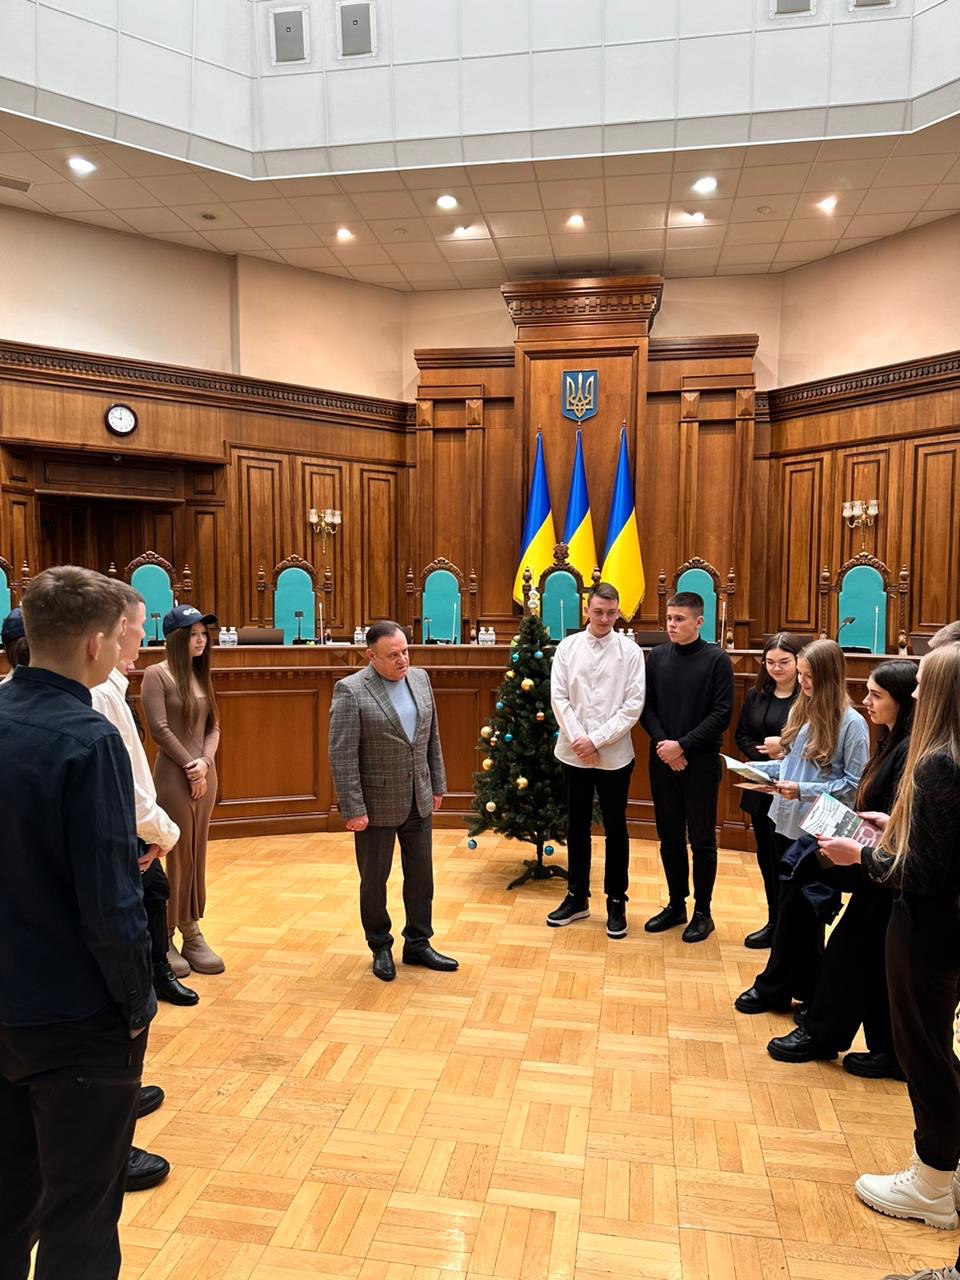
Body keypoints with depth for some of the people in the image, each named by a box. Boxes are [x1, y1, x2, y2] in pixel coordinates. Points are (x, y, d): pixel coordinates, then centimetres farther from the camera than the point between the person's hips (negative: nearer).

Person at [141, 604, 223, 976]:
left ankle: (192, 934, 19)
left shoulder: (201, 675, 12)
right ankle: (164, 939, 13)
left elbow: (214, 726, 9)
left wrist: (205, 763, -8)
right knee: (175, 856, 0)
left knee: (196, 856, 11)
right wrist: (190, 769, -12)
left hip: (205, 774, 7)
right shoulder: (156, 675, -9)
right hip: (174, 775, -6)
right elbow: (159, 728, -14)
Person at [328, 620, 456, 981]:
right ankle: (380, 948, 30)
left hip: (418, 800, 5)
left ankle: (418, 944, 31)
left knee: (421, 875, 14)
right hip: (377, 804, -5)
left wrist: (437, 785, 10)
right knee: (374, 880, 11)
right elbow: (342, 755, -18)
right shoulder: (350, 690, -16)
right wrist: (353, 809, -18)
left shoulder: (420, 679, 3)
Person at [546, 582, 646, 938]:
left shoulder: (630, 651, -4)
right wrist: (579, 740, -11)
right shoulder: (567, 647, 1)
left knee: (615, 829, 8)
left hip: (615, 755, -2)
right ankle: (577, 897, 28)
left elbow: (634, 705, -8)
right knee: (577, 827, 13)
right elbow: (559, 698, -1)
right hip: (574, 753, 2)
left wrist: (597, 739, -14)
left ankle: (616, 902, 23)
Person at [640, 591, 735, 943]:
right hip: (662, 759, 4)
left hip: (701, 761, -3)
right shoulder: (657, 656, 4)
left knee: (701, 840, 6)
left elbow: (722, 714, -10)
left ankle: (702, 912, 20)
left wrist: (682, 745, -16)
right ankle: (676, 904, 27)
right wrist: (663, 743, -11)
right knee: (669, 836, 12)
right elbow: (646, 706, 4)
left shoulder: (716, 660, -6)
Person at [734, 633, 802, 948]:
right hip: (762, 789, 6)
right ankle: (775, 923, 30)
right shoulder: (755, 695, 8)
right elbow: (741, 735, 9)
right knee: (767, 858, 15)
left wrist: (785, 747, -18)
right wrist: (764, 757, -7)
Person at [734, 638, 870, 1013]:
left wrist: (804, 791, -22)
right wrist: (755, 768, -1)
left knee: (795, 911, 6)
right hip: (786, 821, 7)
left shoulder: (851, 722, -14)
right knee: (802, 909, 18)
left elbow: (855, 783, -14)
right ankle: (806, 983, 33)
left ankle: (772, 988, 19)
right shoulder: (800, 709, 6)